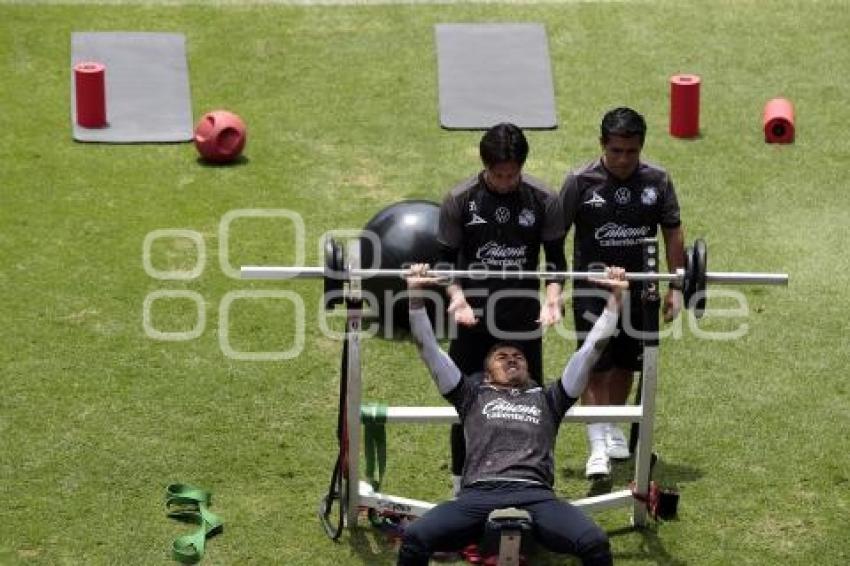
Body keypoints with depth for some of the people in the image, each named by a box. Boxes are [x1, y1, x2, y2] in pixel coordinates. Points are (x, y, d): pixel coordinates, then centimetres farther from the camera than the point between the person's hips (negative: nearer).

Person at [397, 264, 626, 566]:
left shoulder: (547, 399, 32)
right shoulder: (473, 396, 30)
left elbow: (589, 350, 28)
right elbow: (430, 349, 24)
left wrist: (614, 299, 22)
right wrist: (416, 295, 15)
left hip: (535, 496, 1)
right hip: (478, 495, 0)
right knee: (414, 538, -29)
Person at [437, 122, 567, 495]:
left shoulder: (543, 200, -4)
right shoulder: (459, 199, -6)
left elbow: (555, 257, 2)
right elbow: (447, 258, -2)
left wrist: (552, 295, -16)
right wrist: (456, 296, -19)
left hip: (523, 318, 1)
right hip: (472, 317, 0)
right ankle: (461, 488, 19)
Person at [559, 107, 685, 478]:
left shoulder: (657, 181, -4)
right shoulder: (581, 182, -11)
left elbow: (672, 234, 4)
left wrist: (675, 287, 1)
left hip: (638, 287, 3)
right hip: (592, 288, -3)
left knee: (626, 364, 13)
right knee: (595, 367, -7)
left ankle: (612, 427, 32)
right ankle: (598, 445, -7)